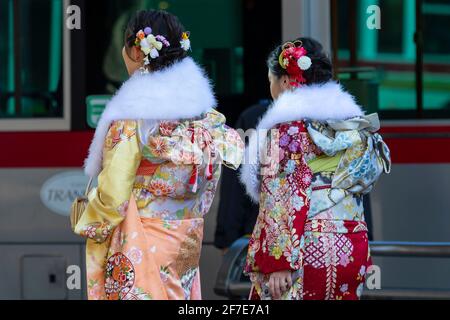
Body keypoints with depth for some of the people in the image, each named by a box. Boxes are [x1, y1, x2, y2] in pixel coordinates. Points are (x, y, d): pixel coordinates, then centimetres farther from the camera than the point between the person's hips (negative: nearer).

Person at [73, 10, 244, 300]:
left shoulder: (132, 114, -17)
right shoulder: (198, 103, 3)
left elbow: (114, 192, -16)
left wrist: (89, 226, 0)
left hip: (142, 244, -7)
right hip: (187, 242, 7)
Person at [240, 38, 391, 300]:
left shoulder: (287, 130, -9)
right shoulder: (354, 124, 12)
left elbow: (282, 201, -15)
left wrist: (279, 263, -16)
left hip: (305, 249, -7)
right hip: (352, 249, 7)